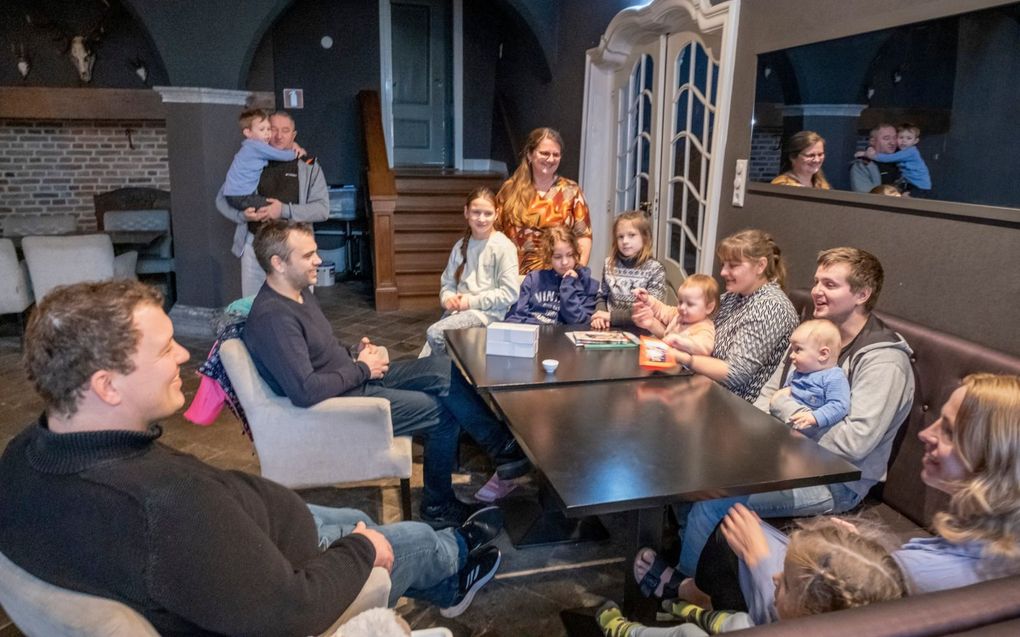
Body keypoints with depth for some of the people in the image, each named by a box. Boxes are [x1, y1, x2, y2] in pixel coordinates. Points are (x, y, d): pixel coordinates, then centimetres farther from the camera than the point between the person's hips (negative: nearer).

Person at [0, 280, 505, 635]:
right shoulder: (167, 506, -45)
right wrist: (363, 549, -14)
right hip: (274, 593, -7)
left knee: (352, 519, 28)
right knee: (415, 539, 18)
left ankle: (446, 583, 54)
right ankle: (460, 555, 53)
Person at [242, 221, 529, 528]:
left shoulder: (300, 293, 7)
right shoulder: (272, 318, -25)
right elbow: (305, 391, -31)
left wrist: (355, 354, 1)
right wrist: (361, 368, -18)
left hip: (358, 378, 9)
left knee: (443, 368, -4)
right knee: (444, 412, -9)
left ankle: (502, 447, 6)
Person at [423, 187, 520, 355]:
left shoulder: (503, 247, -7)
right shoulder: (461, 246, 12)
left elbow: (510, 293, -12)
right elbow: (447, 283, 17)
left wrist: (472, 301, -12)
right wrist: (448, 299, -6)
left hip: (488, 313, -5)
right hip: (459, 311, 5)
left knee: (434, 333, -23)